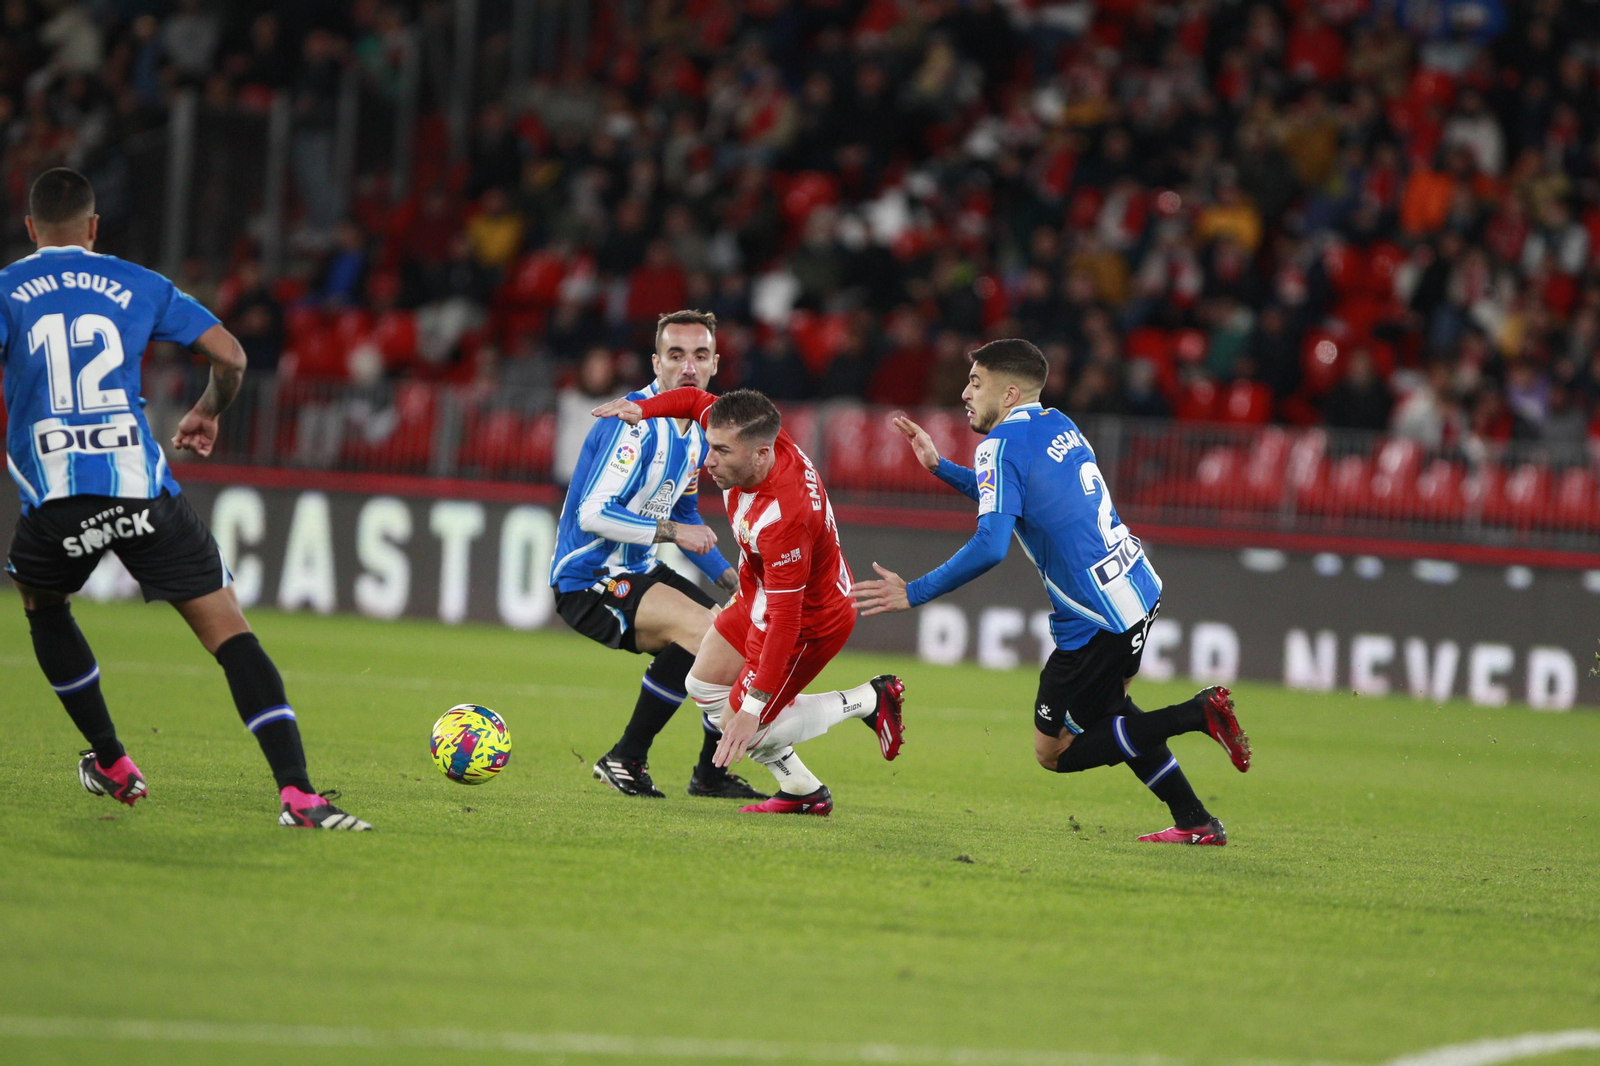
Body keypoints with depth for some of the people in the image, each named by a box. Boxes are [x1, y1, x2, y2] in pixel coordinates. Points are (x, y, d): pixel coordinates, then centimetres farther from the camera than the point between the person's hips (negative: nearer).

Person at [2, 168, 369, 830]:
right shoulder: (137, 285, 14)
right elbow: (230, 356, 11)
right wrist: (208, 413, 30)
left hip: (53, 498, 0)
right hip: (143, 492, 0)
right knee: (230, 633, -2)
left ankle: (110, 762, 32)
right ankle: (296, 792, -18)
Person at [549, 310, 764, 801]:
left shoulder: (696, 431, 11)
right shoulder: (636, 423, -20)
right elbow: (593, 513, -26)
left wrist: (728, 577, 13)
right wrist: (670, 531, -25)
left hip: (639, 575, 10)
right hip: (589, 580, -10)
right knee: (701, 629, -28)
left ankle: (711, 773, 24)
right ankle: (625, 760, -18)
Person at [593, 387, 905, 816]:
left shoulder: (783, 519, -42)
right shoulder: (759, 439, -20)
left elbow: (785, 621, -39)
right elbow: (698, 401, 3)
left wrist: (752, 706, -37)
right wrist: (641, 408, -13)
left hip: (810, 623, -9)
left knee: (739, 728, -7)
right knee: (704, 688, 15)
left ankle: (868, 701, 6)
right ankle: (800, 790, 23)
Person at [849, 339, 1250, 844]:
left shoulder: (1001, 445, -13)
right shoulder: (1057, 425, 13)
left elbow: (990, 546, -25)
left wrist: (914, 593, -18)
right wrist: (939, 466, 30)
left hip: (1096, 622, -9)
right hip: (1138, 589, 9)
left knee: (1053, 752, 3)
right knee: (1105, 711, 30)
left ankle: (1196, 714, -9)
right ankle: (1196, 822, 25)